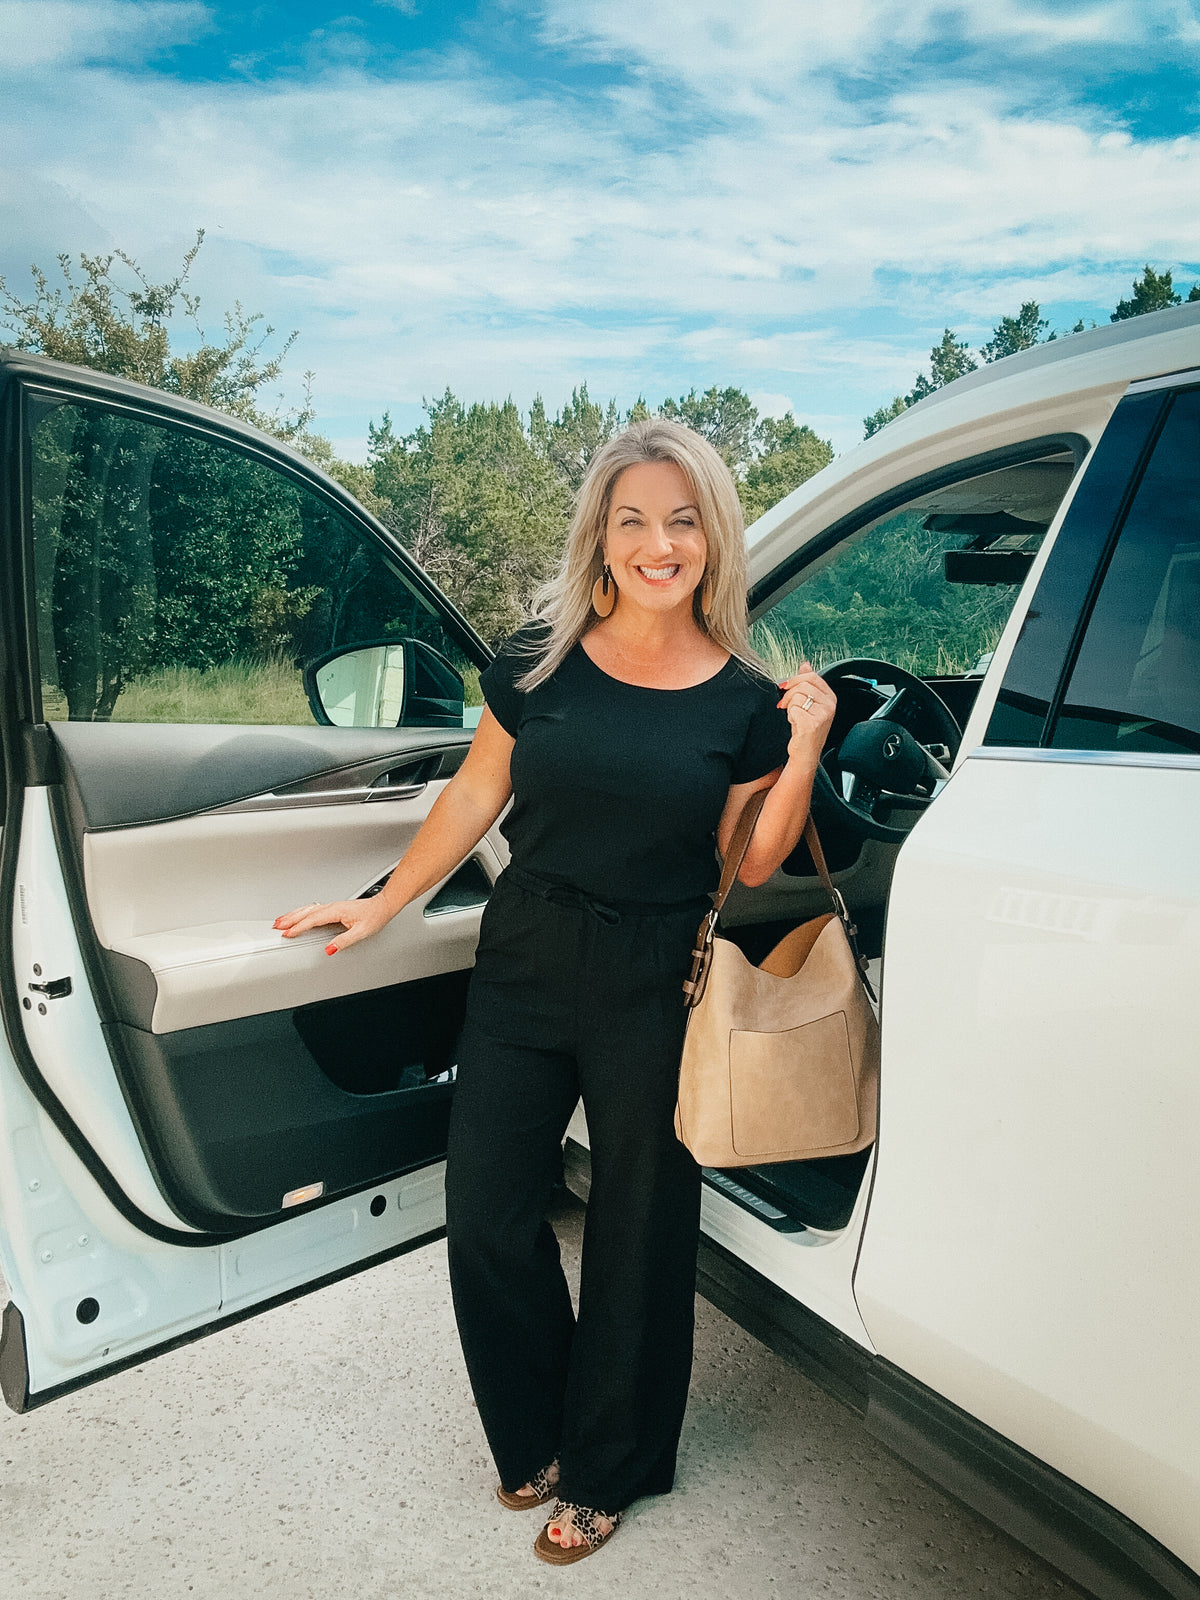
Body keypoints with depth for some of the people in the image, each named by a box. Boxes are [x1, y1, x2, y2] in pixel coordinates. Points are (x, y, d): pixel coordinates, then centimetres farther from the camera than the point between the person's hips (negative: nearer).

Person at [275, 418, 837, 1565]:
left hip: (655, 993, -1)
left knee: (636, 1230, 12)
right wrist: (385, 903, 9)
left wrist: (805, 749, -12)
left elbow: (751, 864, 0)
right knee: (487, 1213, 11)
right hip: (523, 965, 2)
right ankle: (534, 1436, 41)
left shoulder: (744, 701, -5)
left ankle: (602, 1472, 40)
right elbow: (476, 794, 6)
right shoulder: (540, 660, -3)